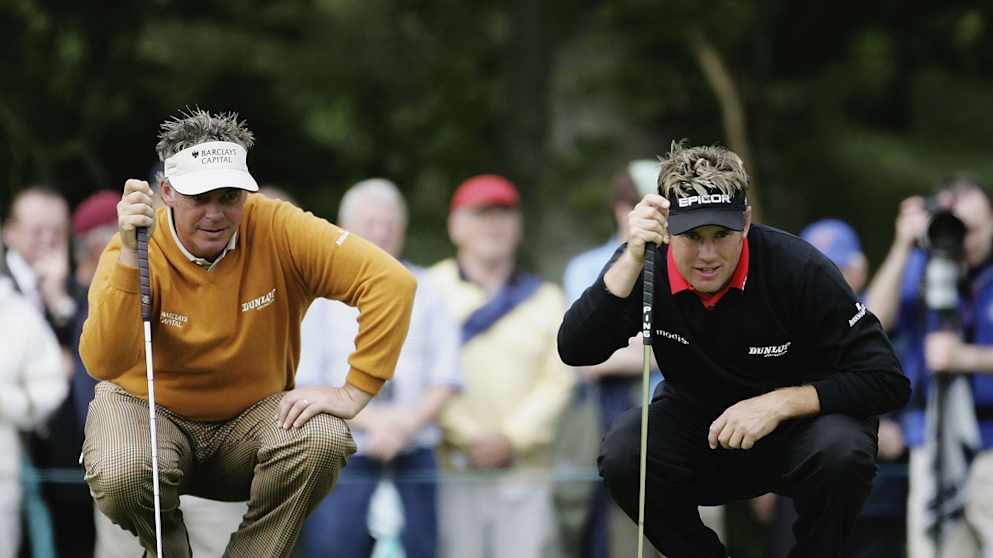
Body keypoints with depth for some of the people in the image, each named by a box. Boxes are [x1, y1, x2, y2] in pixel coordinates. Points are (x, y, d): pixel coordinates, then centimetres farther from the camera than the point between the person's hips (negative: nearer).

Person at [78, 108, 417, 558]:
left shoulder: (278, 230, -16)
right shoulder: (136, 249, -18)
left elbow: (392, 282, -22)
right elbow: (103, 364, -31)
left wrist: (353, 393, -27)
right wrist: (130, 257, -39)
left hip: (253, 415, 1)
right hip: (150, 407, -1)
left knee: (324, 440, -30)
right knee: (119, 477, -34)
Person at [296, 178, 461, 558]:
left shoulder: (426, 293, 12)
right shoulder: (319, 295, 4)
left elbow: (445, 380, 7)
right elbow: (302, 386, -3)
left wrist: (408, 423, -12)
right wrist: (370, 420, -14)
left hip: (414, 462, 2)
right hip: (341, 460, -2)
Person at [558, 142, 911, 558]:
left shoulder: (799, 270, -24)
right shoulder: (646, 267, -18)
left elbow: (887, 381, -22)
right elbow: (575, 350, -30)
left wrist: (780, 403, -31)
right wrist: (632, 259, -39)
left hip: (796, 426, -2)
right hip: (694, 427, 2)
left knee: (842, 451, -34)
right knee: (621, 454, -27)